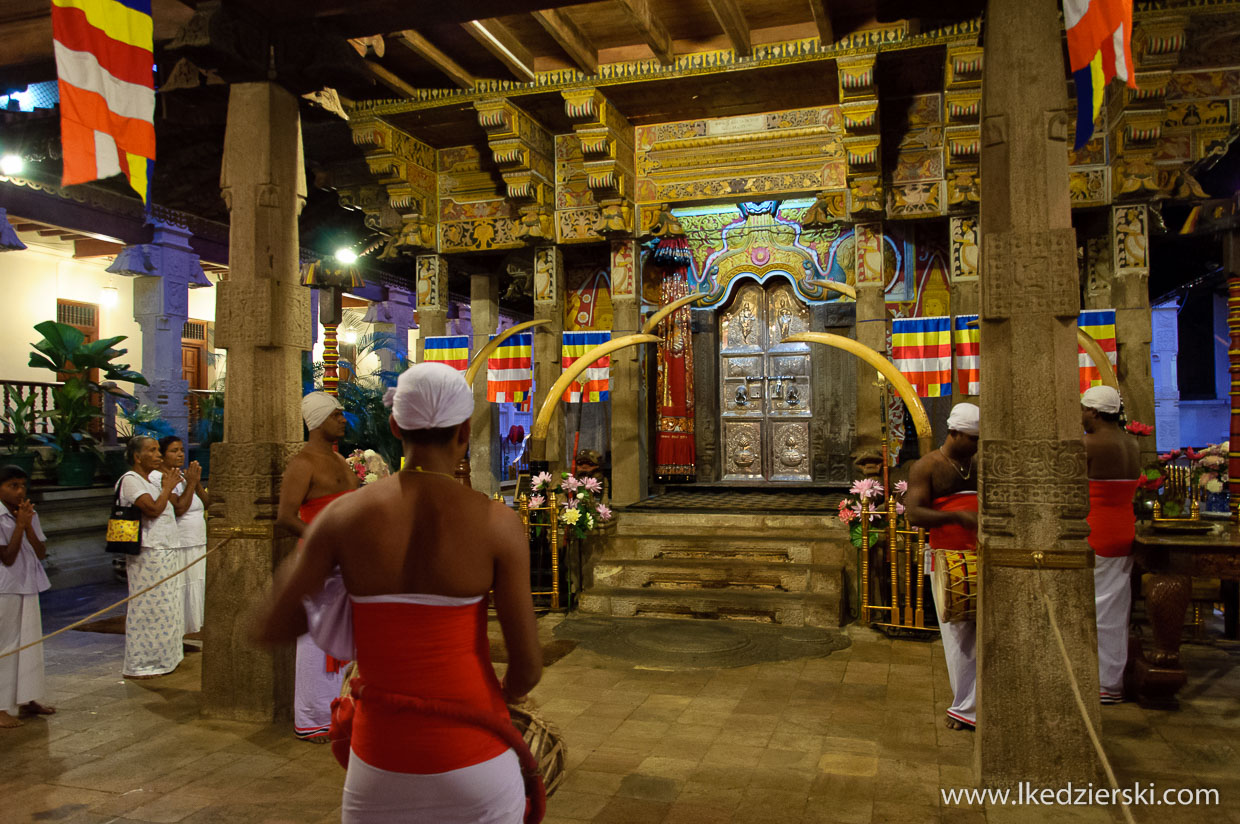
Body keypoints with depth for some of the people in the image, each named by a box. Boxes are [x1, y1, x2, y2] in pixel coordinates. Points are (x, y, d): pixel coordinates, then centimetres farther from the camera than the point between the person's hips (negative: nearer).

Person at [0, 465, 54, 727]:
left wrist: (28, 525, -10)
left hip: (28, 588, 7)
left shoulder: (30, 515, 7)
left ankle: (26, 699, 24)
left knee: (30, 643, 12)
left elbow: (41, 553, 1)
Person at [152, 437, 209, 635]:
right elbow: (178, 508, -20)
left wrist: (197, 482, -3)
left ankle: (193, 629, 17)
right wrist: (191, 483, -14)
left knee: (197, 590, 10)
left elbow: (207, 503, 11)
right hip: (176, 548, -8)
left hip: (197, 545, 8)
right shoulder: (157, 478, -10)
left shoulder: (182, 476, 17)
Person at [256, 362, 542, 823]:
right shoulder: (498, 523, -14)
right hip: (474, 754, -2)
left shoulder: (344, 516, -9)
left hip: (381, 762, 2)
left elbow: (272, 630, -3)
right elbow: (528, 665, -11)